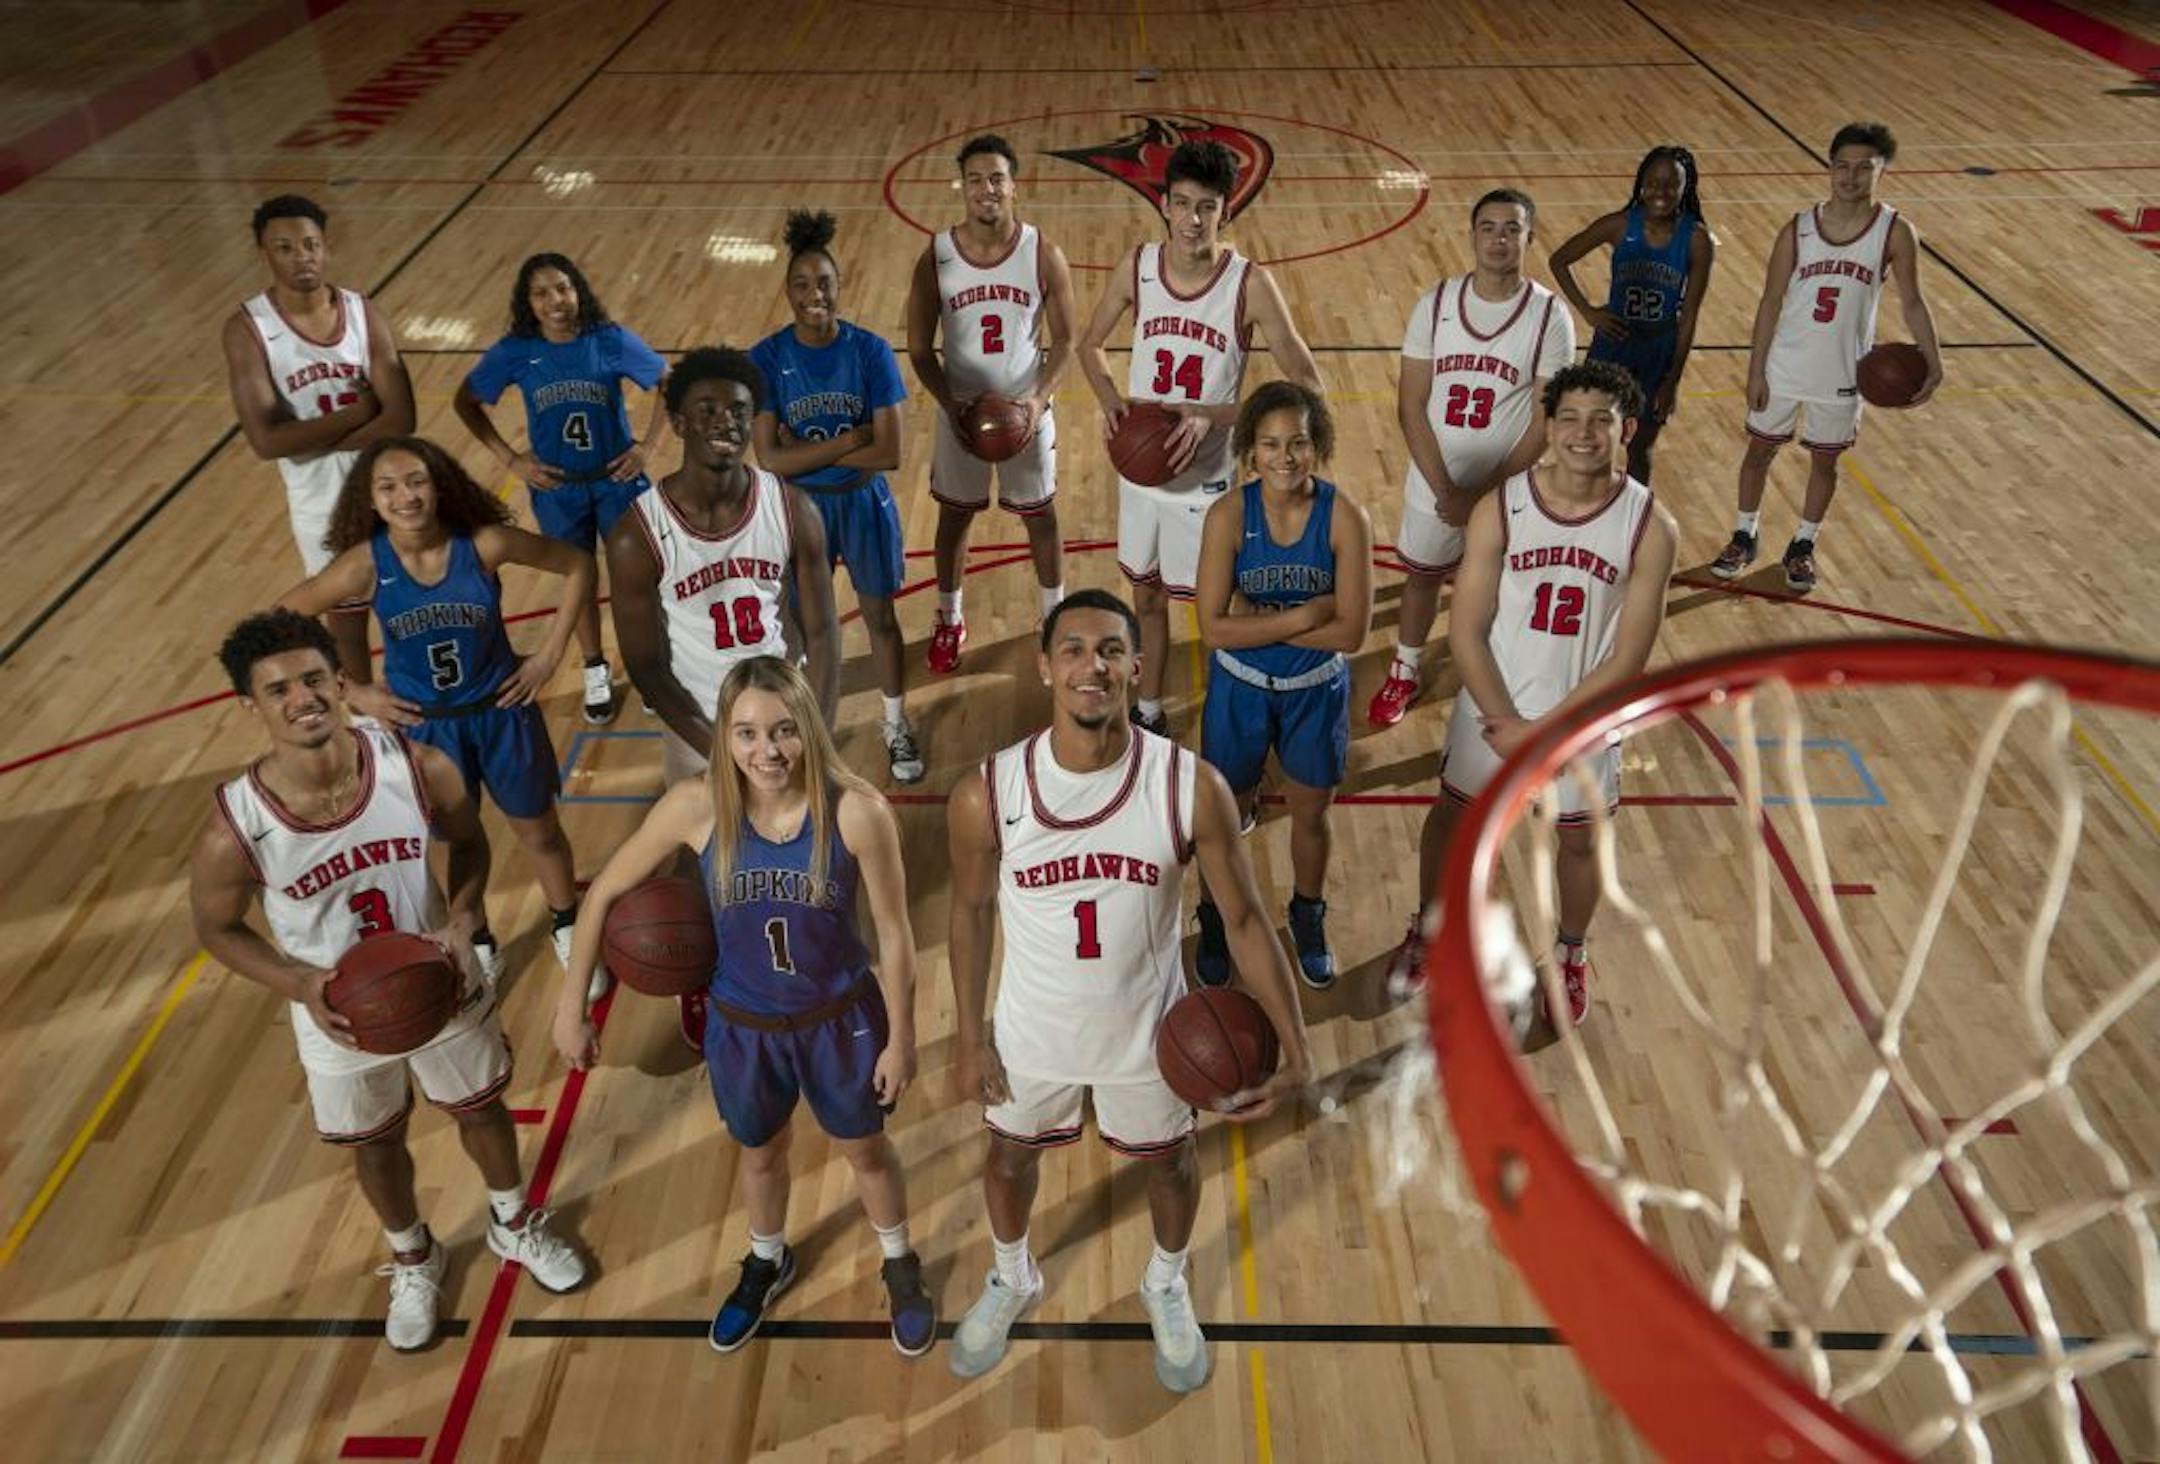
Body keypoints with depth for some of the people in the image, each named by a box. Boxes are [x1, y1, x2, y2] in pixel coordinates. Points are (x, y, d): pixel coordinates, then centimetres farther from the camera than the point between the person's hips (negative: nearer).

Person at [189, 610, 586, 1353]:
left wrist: (463, 919, -23)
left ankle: (512, 1224, 56)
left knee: (481, 1110, 25)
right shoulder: (233, 832, -28)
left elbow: (467, 845, -5)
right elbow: (216, 929, -9)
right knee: (376, 1146, 24)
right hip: (340, 1018, -1)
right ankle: (413, 1259, 55)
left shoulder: (420, 768, -26)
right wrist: (300, 985, -24)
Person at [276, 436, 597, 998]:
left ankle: (569, 932, 45)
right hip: (423, 724, 0)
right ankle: (480, 948, 46)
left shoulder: (486, 543, -22)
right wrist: (350, 693, -8)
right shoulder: (365, 564, -21)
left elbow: (577, 565, -9)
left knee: (539, 831, 18)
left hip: (501, 711, 0)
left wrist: (550, 654, -9)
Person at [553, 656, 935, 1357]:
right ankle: (767, 1264, 60)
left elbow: (894, 932, -15)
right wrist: (572, 1007, -4)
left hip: (841, 1019, -1)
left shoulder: (856, 811, -28)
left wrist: (901, 1037, -6)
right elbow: (605, 893, -9)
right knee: (761, 1154, 28)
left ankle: (900, 1267, 54)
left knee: (865, 1149, 24)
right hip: (742, 1026, 2)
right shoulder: (696, 807, -24)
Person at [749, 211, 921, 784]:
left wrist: (808, 449, -20)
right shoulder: (766, 358, -14)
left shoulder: (871, 351, -15)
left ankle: (896, 723, 37)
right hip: (800, 506, 0)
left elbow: (888, 453, -19)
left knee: (880, 616, 16)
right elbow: (770, 459, -19)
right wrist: (846, 441, -22)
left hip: (864, 503, 0)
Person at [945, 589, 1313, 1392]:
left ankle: (1166, 1286, 58)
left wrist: (1294, 1045, -18)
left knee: (1168, 1163, 24)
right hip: (1032, 1033, 1)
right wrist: (970, 1040, 1)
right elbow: (971, 914, -5)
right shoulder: (986, 793, -22)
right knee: (1009, 1154, 25)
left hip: (1148, 1033, 0)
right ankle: (1012, 1281, 59)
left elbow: (1244, 919, -13)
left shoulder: (1193, 786, -24)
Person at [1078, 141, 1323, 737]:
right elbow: (1090, 345, 9)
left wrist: (1214, 415, -26)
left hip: (1208, 479, -4)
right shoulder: (1138, 265, -7)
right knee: (1148, 597, 20)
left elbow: (1307, 386, -17)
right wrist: (1110, 399, -12)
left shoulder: (1251, 284, -17)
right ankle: (1148, 712, 40)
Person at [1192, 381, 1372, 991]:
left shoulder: (1345, 516, -19)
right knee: (1228, 815, 18)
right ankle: (1215, 920, 45)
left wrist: (1259, 619, -23)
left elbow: (1351, 632, -21)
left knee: (1310, 815, 20)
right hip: (1240, 688, 0)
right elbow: (1214, 627, -23)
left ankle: (1308, 918, 48)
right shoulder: (1229, 514, -19)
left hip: (1316, 690, 1)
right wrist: (1304, 616, -25)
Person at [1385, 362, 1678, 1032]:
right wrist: (1504, 720, -17)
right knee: (1450, 816, 17)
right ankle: (1426, 930, 45)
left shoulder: (1651, 528, -16)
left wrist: (1542, 729, -17)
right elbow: (1465, 631, -12)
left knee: (1578, 841, 18)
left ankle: (1570, 955, 45)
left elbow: (1628, 659, -15)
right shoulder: (1500, 507, -15)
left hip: (1583, 717, 0)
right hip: (1492, 707, 1)